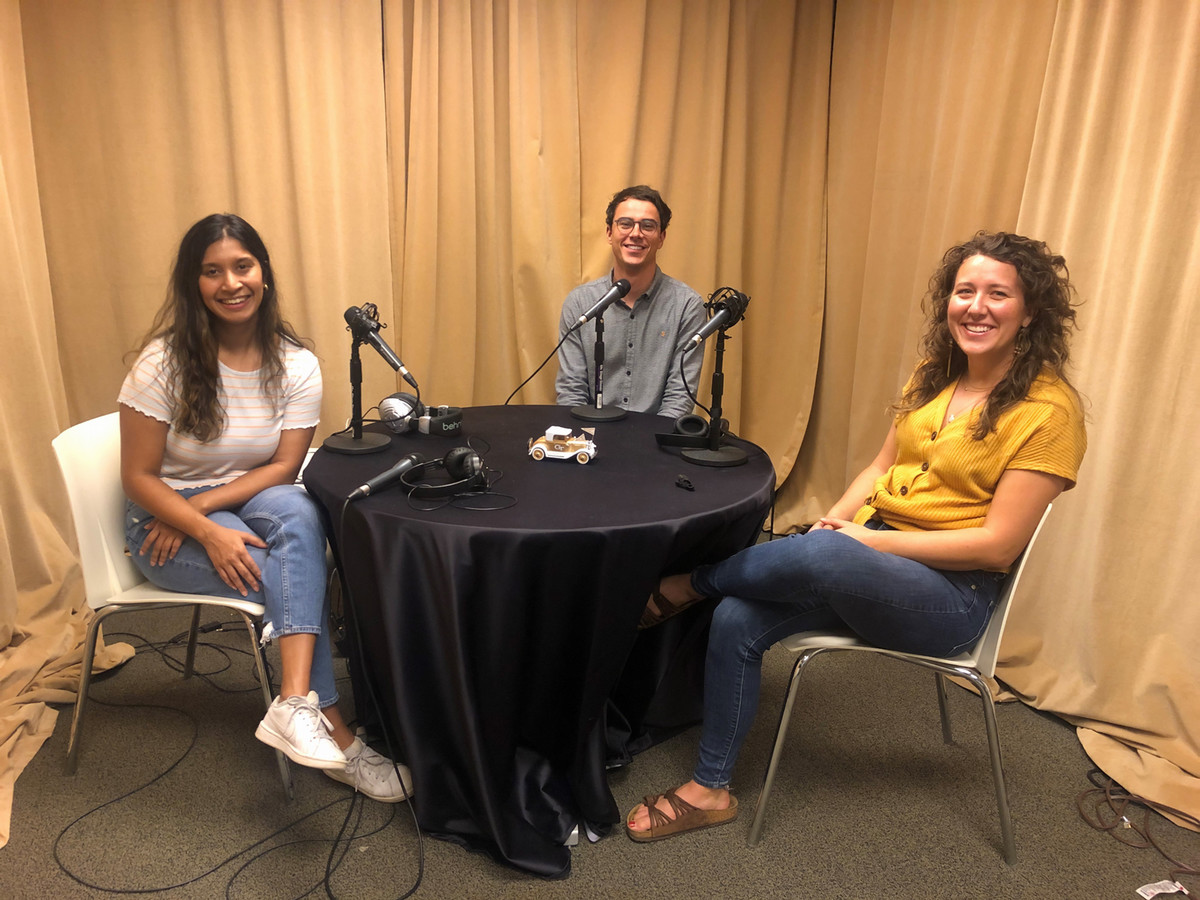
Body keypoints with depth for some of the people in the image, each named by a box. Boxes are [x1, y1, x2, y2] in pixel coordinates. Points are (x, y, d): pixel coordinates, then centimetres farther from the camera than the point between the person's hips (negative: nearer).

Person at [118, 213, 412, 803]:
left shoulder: (296, 366, -6)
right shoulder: (164, 363, -14)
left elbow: (284, 468, -6)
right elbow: (139, 477, -12)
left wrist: (203, 504, -20)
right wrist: (209, 533, -27)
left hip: (252, 501, 3)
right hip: (164, 519, -2)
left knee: (297, 513, -35)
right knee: (299, 573, -28)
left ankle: (296, 705, -42)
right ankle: (336, 736, -19)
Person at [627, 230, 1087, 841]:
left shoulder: (1048, 410, -12)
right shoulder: (934, 376, 9)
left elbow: (997, 544, -15)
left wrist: (866, 538, -17)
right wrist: (839, 515, -4)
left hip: (953, 592, -6)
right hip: (867, 556, 6)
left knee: (820, 555, -36)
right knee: (737, 619, -15)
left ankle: (689, 582, -5)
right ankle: (710, 789, 2)